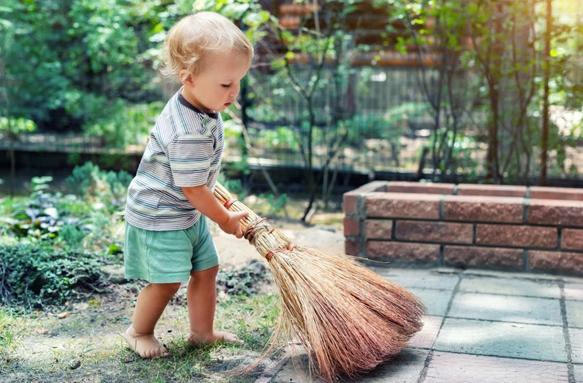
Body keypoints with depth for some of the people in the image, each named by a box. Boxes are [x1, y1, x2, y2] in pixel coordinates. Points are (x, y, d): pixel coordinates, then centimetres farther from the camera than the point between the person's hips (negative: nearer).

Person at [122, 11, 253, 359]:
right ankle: (139, 332, 24)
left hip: (188, 214, 9)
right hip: (159, 216, -9)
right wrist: (225, 219, -10)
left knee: (207, 268, 13)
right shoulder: (188, 134, -34)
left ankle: (203, 332, 28)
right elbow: (193, 189, -25)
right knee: (168, 280, -1)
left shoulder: (201, 105, -3)